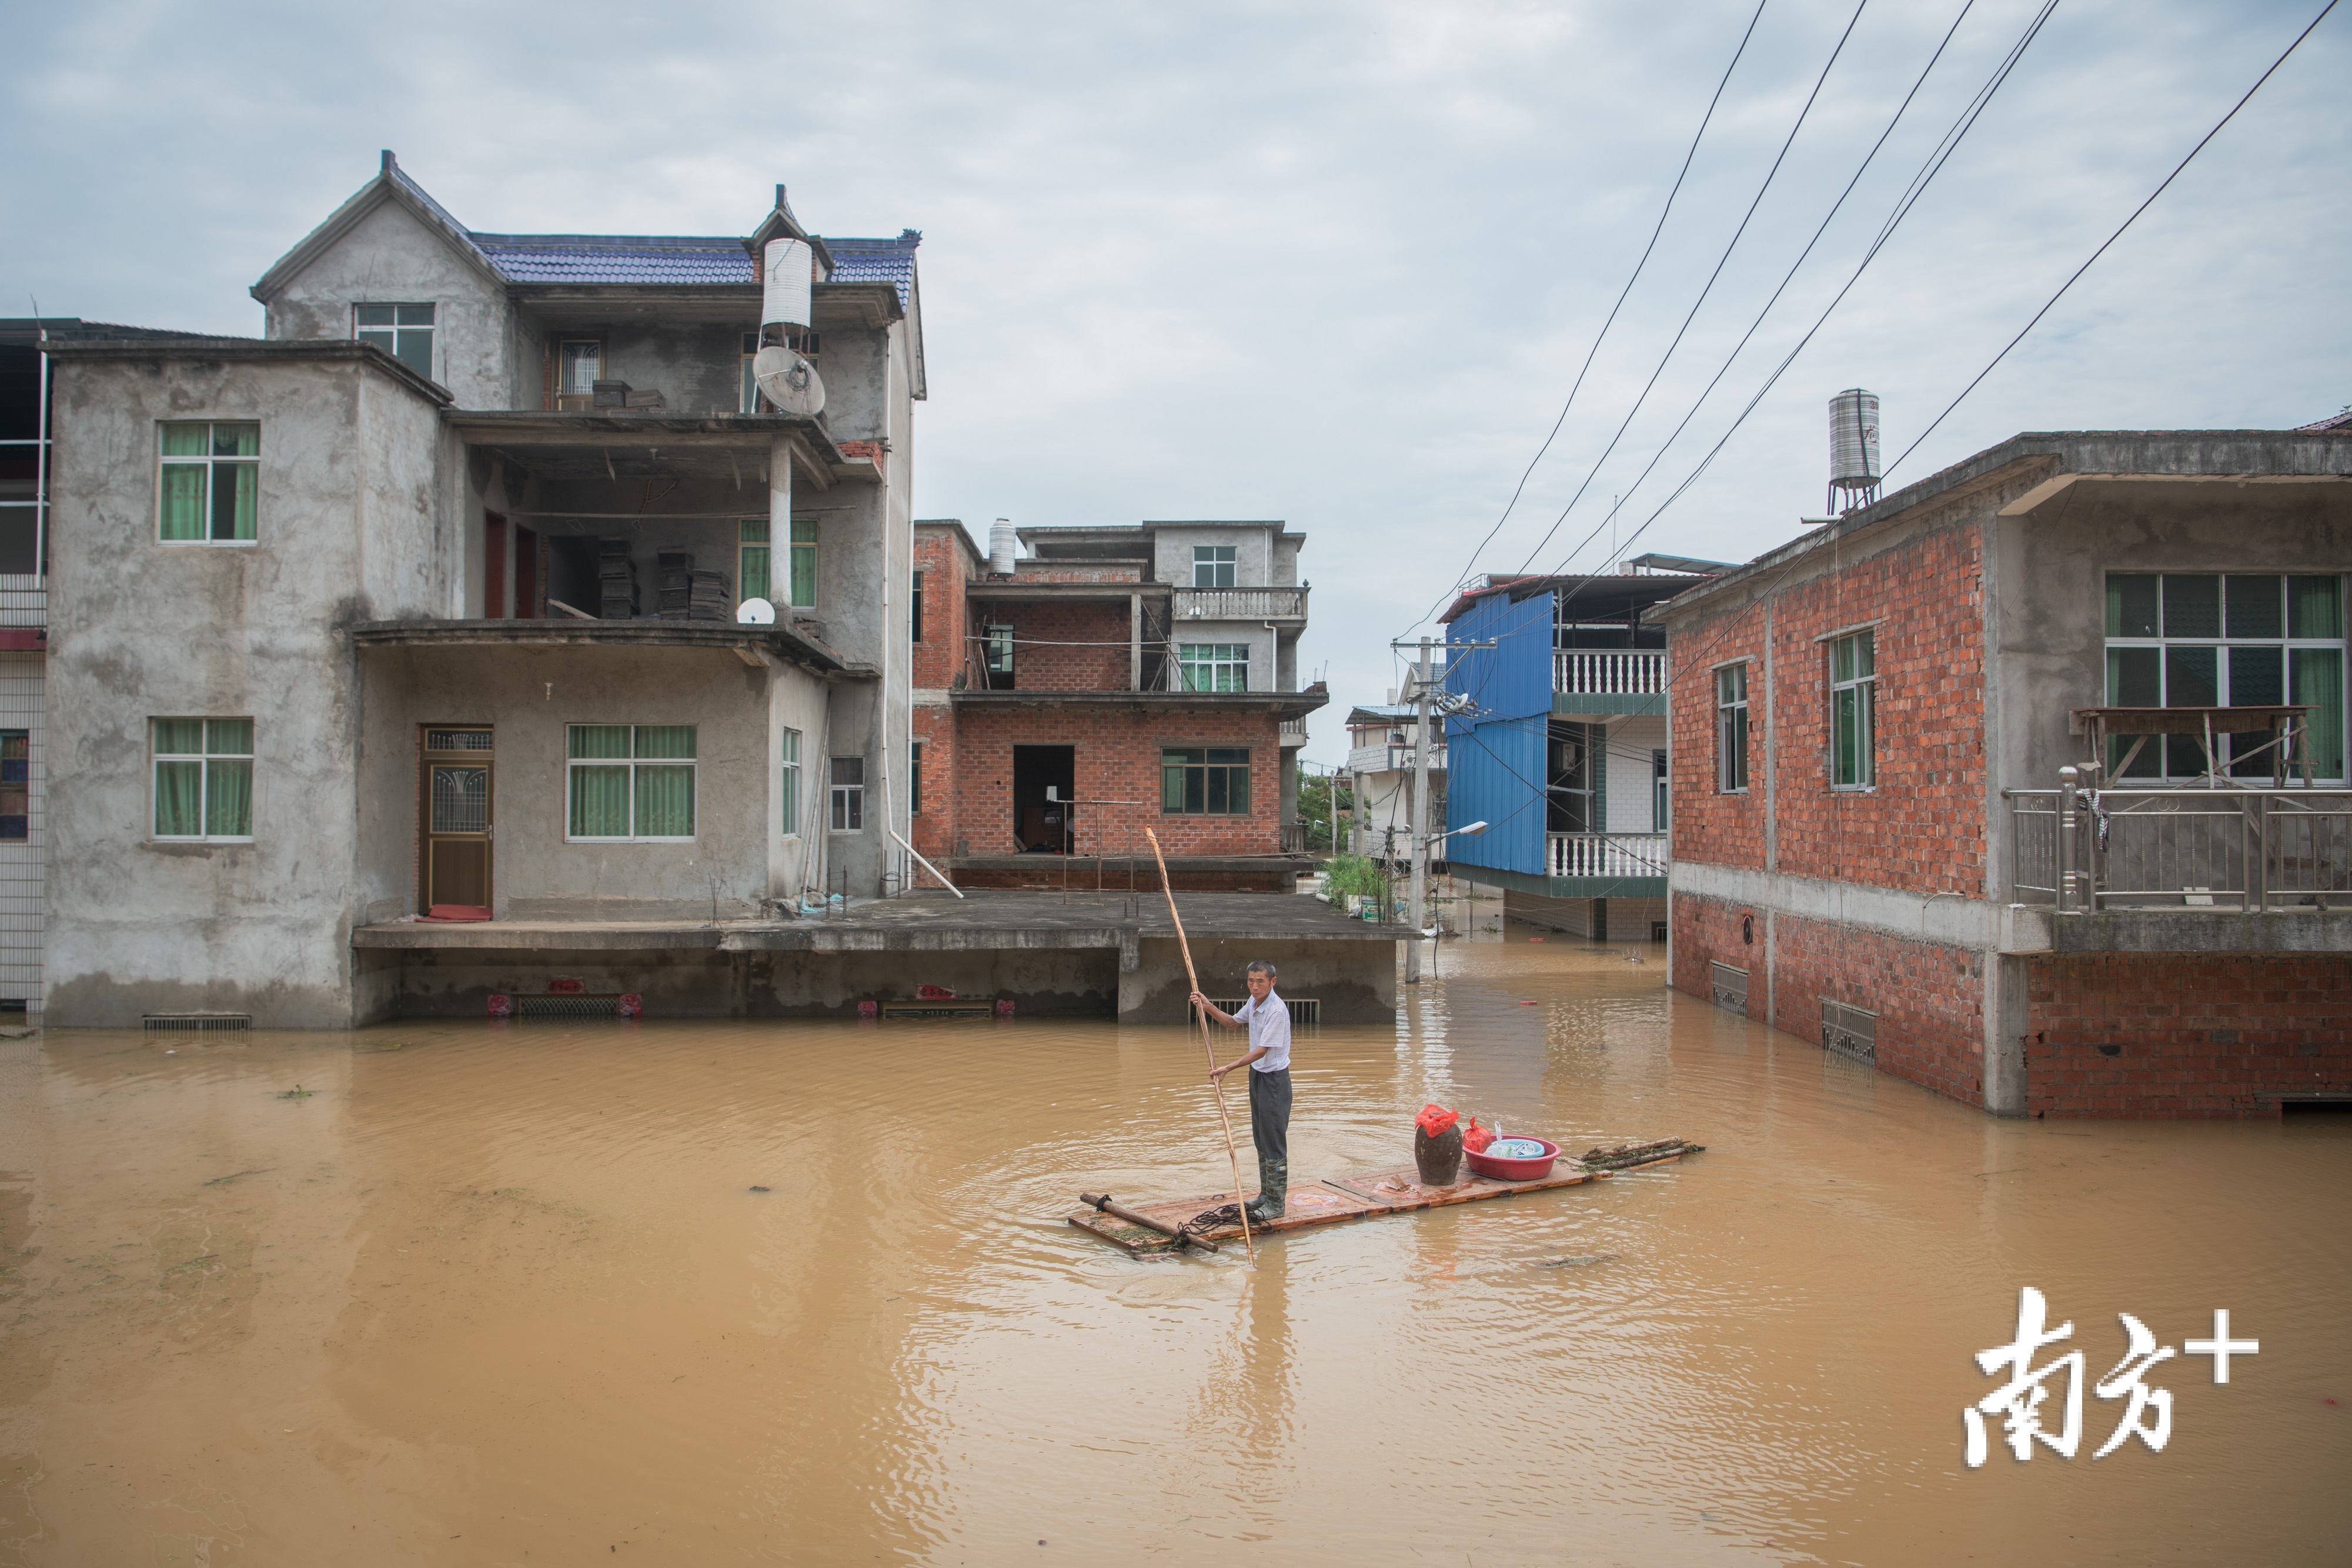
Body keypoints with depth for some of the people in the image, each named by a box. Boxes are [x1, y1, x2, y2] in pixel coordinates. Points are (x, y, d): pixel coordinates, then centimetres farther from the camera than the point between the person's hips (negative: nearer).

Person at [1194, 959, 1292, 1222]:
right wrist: (1209, 1008, 6)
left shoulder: (1277, 1010, -24)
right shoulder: (1253, 1002, 4)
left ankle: (1276, 1204, 3)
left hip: (1274, 1079, -9)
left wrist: (1228, 1068, -28)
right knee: (1260, 1140, 16)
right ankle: (1266, 1194, 26)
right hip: (1257, 1075, 9)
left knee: (1274, 1142, -4)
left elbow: (1261, 1051, -25)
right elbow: (1234, 1023, 22)